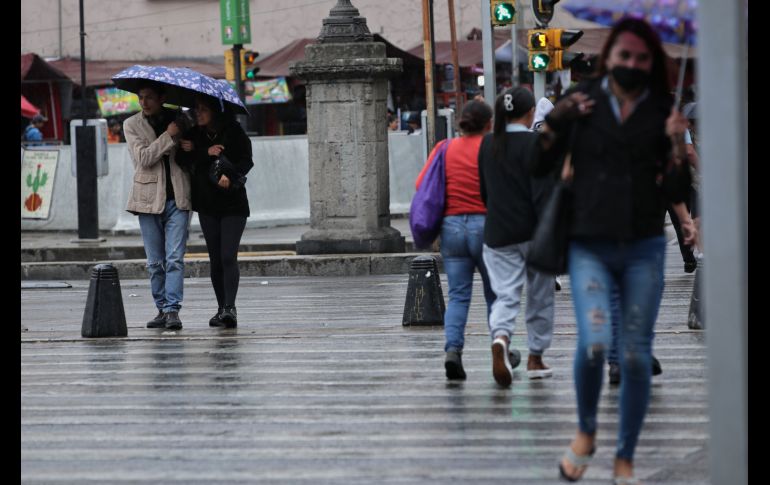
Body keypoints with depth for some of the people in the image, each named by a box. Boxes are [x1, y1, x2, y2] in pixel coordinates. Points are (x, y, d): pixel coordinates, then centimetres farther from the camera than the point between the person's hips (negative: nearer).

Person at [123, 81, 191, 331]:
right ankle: (162, 309, 14)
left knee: (175, 258, -10)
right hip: (149, 198, 0)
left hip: (177, 198, 0)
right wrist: (169, 136, -15)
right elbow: (143, 158, -10)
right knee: (155, 262, 5)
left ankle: (172, 310, -12)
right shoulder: (132, 125, 3)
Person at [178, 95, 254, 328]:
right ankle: (222, 308, 12)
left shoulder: (234, 132, -4)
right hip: (207, 205, 4)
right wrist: (206, 153, -19)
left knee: (228, 257, -14)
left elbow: (246, 161, -7)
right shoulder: (195, 135, 6)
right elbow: (185, 160, -6)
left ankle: (230, 307, -18)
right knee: (215, 259, 5)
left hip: (233, 204, -4)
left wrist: (230, 176, -22)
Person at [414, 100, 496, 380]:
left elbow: (421, 184, 2)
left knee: (458, 296, 4)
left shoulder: (445, 149, 5)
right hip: (485, 224, -2)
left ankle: (453, 349, -15)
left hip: (451, 225, 3)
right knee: (495, 294, 13)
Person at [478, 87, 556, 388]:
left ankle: (500, 339, -32)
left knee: (505, 294, -2)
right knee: (540, 296, 13)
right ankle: (535, 358, 20)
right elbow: (543, 194, -17)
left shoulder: (488, 144, 6)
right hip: (533, 233, -3)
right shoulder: (535, 144, -11)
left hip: (498, 233, 3)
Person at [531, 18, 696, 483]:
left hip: (644, 248, 1)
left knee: (636, 354, 2)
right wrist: (557, 121, -13)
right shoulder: (583, 100, 2)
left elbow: (677, 193, 2)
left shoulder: (662, 112, 3)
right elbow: (541, 166, 3)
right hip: (589, 247, -1)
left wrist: (677, 146, -14)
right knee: (594, 343, -18)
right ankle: (586, 432, 10)